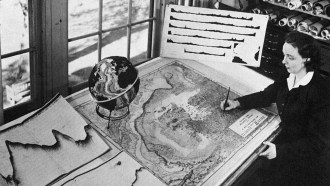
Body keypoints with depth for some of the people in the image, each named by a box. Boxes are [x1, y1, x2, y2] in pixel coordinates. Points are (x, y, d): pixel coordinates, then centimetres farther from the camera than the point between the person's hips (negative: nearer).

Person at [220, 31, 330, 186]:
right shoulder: (289, 79, -4)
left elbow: (318, 141, -22)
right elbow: (266, 96, 11)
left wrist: (281, 150, -27)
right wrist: (237, 103, -2)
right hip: (286, 137, 6)